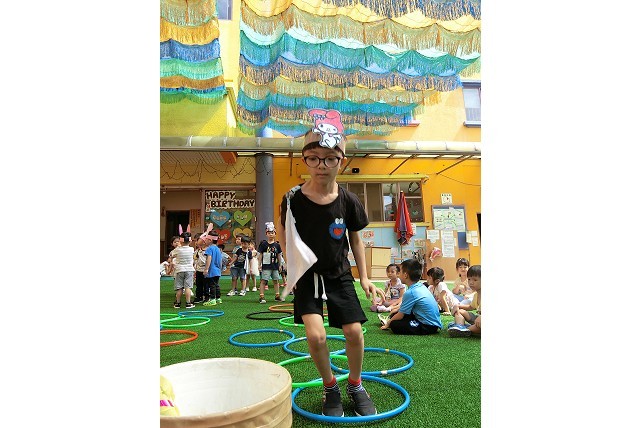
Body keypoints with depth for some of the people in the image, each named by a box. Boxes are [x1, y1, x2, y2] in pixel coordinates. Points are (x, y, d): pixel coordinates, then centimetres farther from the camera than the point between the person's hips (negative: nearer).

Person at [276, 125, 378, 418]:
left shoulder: (348, 201, -10)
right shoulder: (293, 199, -14)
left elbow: (355, 240, 3)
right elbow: (283, 230, 4)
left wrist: (364, 276, 2)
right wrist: (293, 262, -7)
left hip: (339, 275, 2)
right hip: (307, 276, -1)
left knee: (354, 331, 0)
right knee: (315, 335, -14)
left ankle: (355, 385, 30)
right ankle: (330, 386, 17)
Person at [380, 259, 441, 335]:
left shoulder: (410, 293, -21)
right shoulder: (421, 286, 4)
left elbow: (400, 316, -9)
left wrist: (388, 323, 7)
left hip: (428, 327, -9)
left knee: (394, 325, -18)